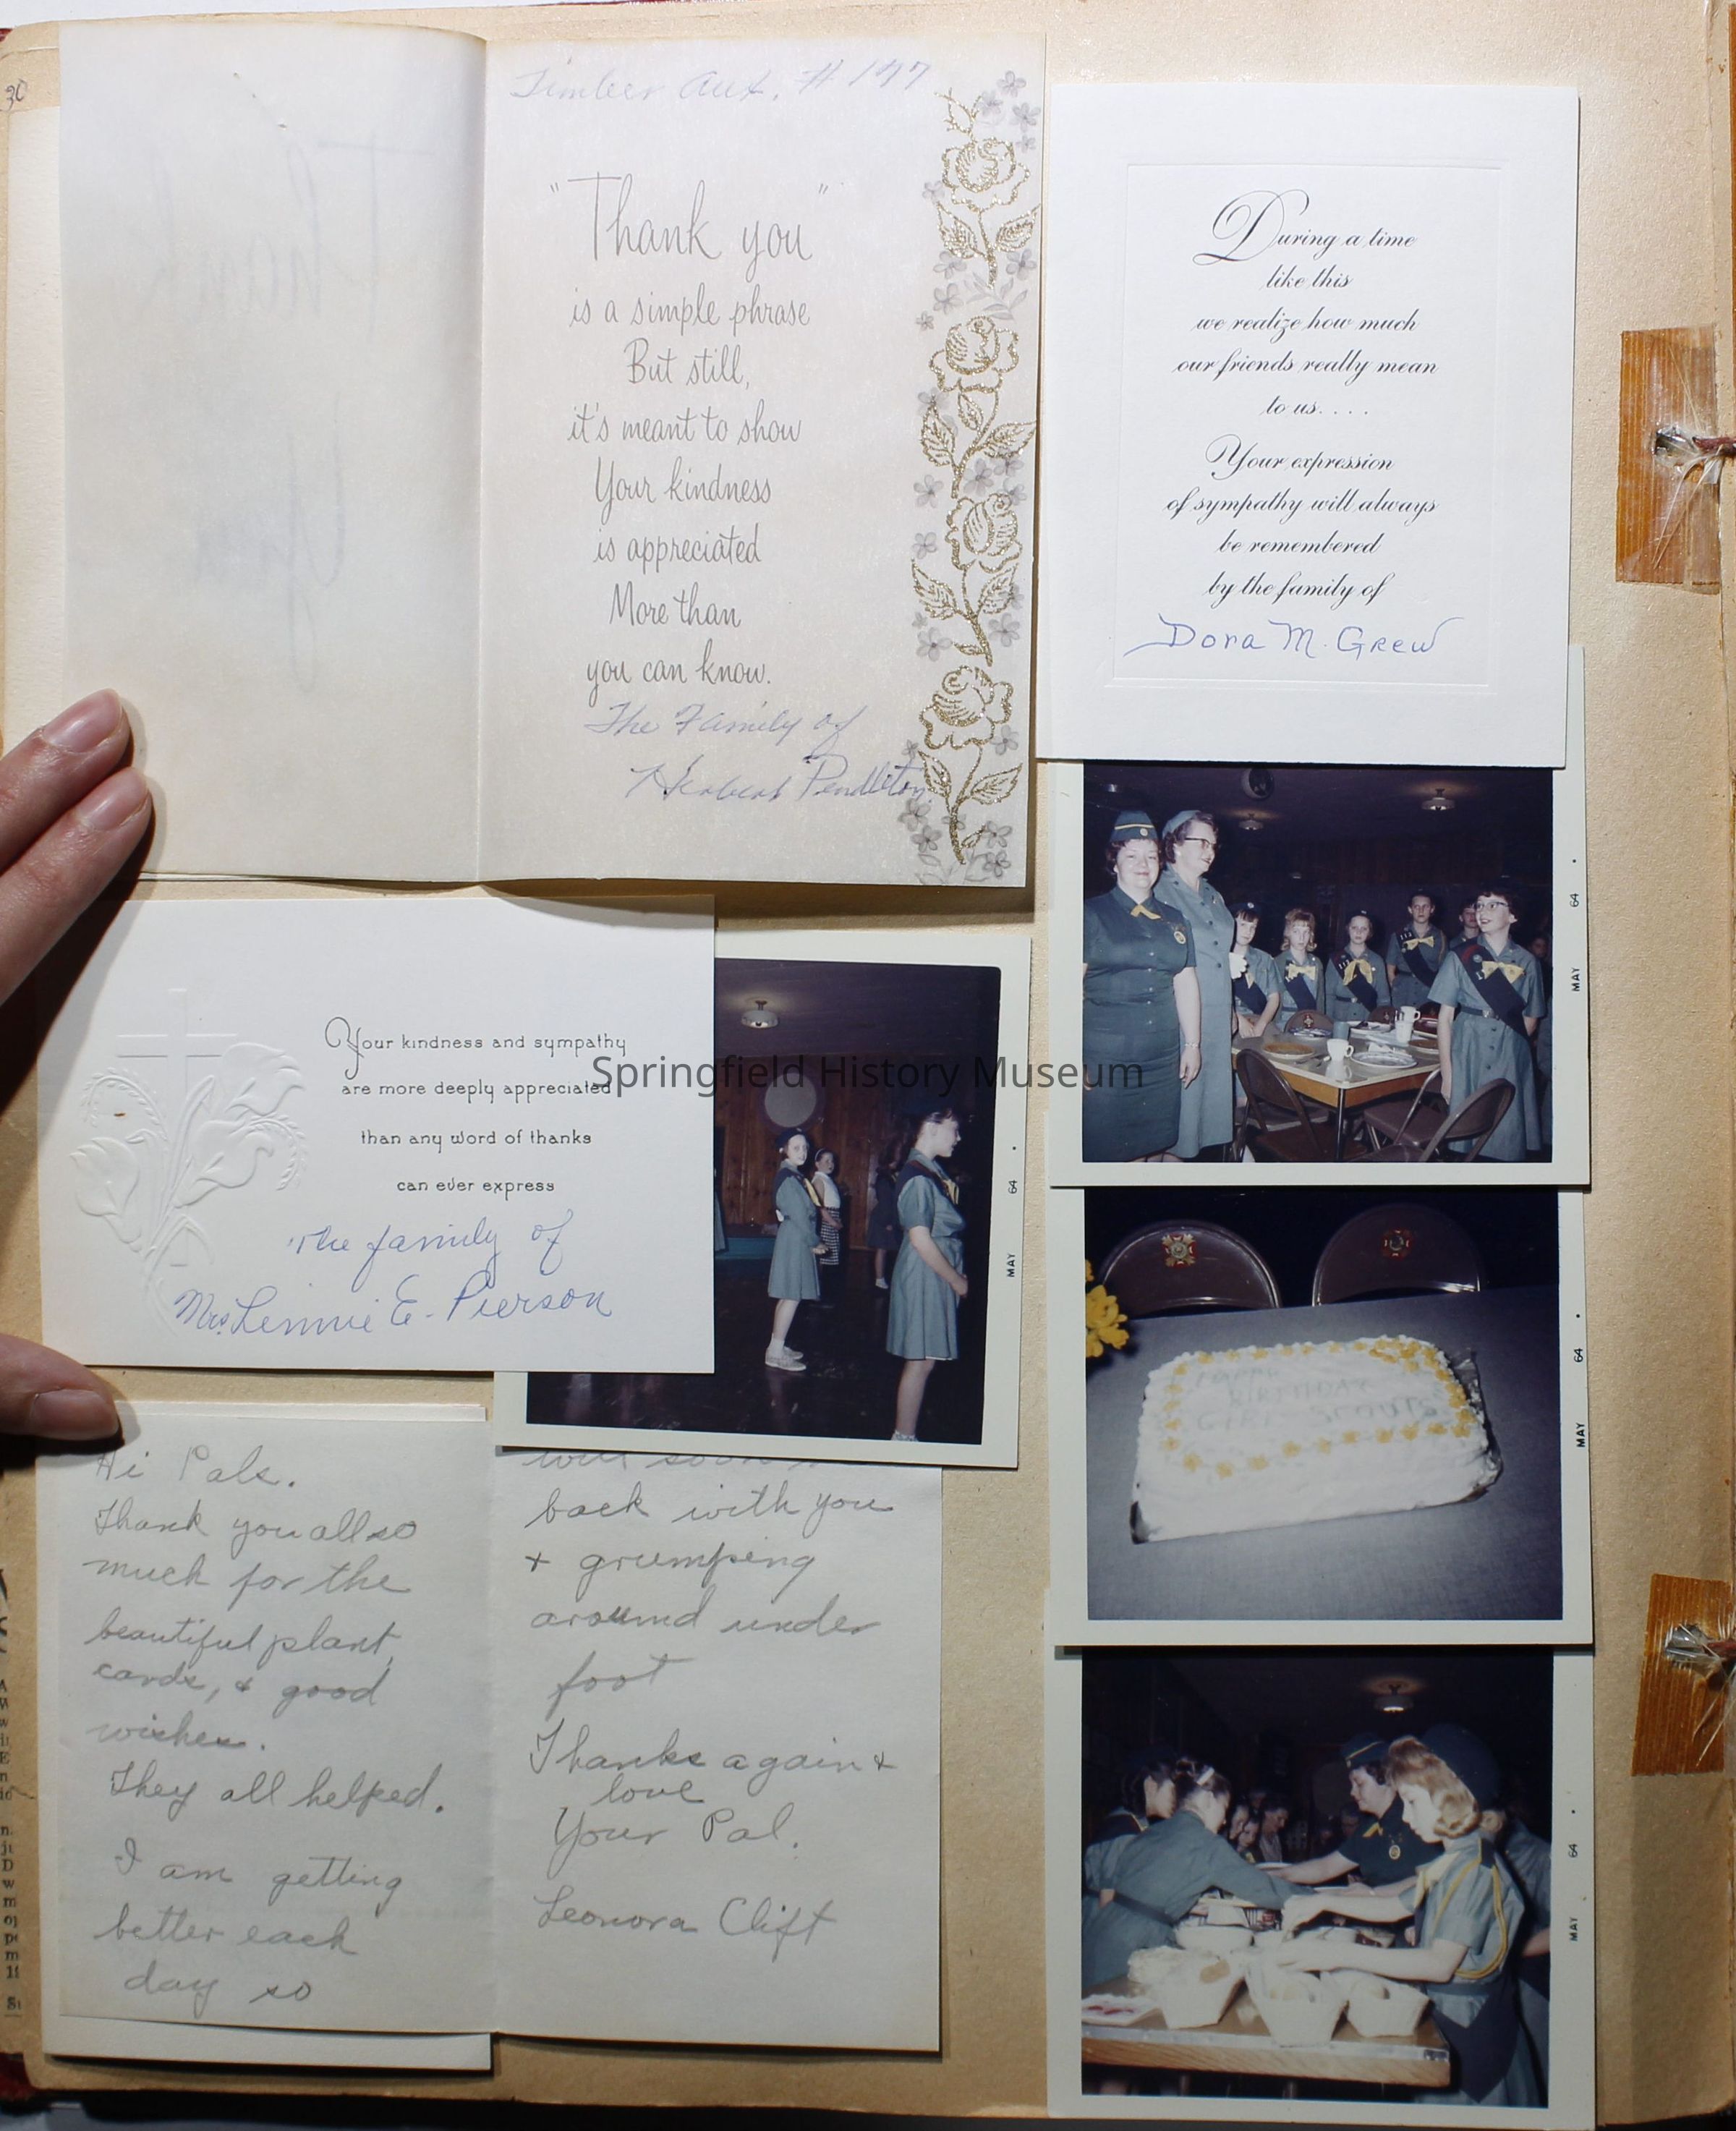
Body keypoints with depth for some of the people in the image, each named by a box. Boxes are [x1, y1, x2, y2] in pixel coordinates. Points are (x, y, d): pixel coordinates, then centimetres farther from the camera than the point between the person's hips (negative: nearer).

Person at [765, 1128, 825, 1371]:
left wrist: (813, 1241, 7)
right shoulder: (789, 1179, -16)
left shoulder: (794, 1176, 15)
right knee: (792, 1297, -9)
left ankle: (778, 1347, 20)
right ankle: (776, 1353, -6)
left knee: (788, 1297, 14)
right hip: (795, 1243, -10)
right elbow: (799, 1215, -17)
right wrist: (814, 1242, -6)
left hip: (797, 1242, 10)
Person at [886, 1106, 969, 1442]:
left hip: (937, 1279, 9)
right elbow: (920, 1238, -20)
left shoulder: (932, 1170, 13)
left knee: (923, 1360, 12)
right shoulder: (918, 1176, -17)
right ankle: (904, 1437, 3)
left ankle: (904, 1434, 19)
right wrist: (957, 1280, -14)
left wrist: (950, 1197, 6)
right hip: (925, 1279, -9)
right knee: (921, 1360, -4)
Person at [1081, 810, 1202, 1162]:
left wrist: (1192, 1043, 12)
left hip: (1162, 1058, 5)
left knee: (1150, 1147, 7)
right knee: (1100, 1150, -2)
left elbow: (1186, 984, 16)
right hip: (1103, 1057, -5)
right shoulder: (1093, 914, -2)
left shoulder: (1174, 920, 14)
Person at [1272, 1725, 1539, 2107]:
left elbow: (1441, 1964, -27)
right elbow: (1399, 1906, 19)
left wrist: (1342, 1954, -30)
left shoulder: (1478, 1867, -21)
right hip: (1446, 2016, 8)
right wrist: (1324, 1902, 6)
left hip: (1472, 2034, -8)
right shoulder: (1452, 1861, 9)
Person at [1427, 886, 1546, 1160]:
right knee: (1464, 1140, -1)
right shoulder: (1461, 957, 4)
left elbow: (1530, 1021, 14)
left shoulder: (1527, 962, 7)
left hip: (1510, 1061, 1)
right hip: (1467, 1057, -1)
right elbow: (1445, 1016, 0)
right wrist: (1447, 1072, -5)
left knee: (1507, 1138, -2)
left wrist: (1508, 1043, 1)